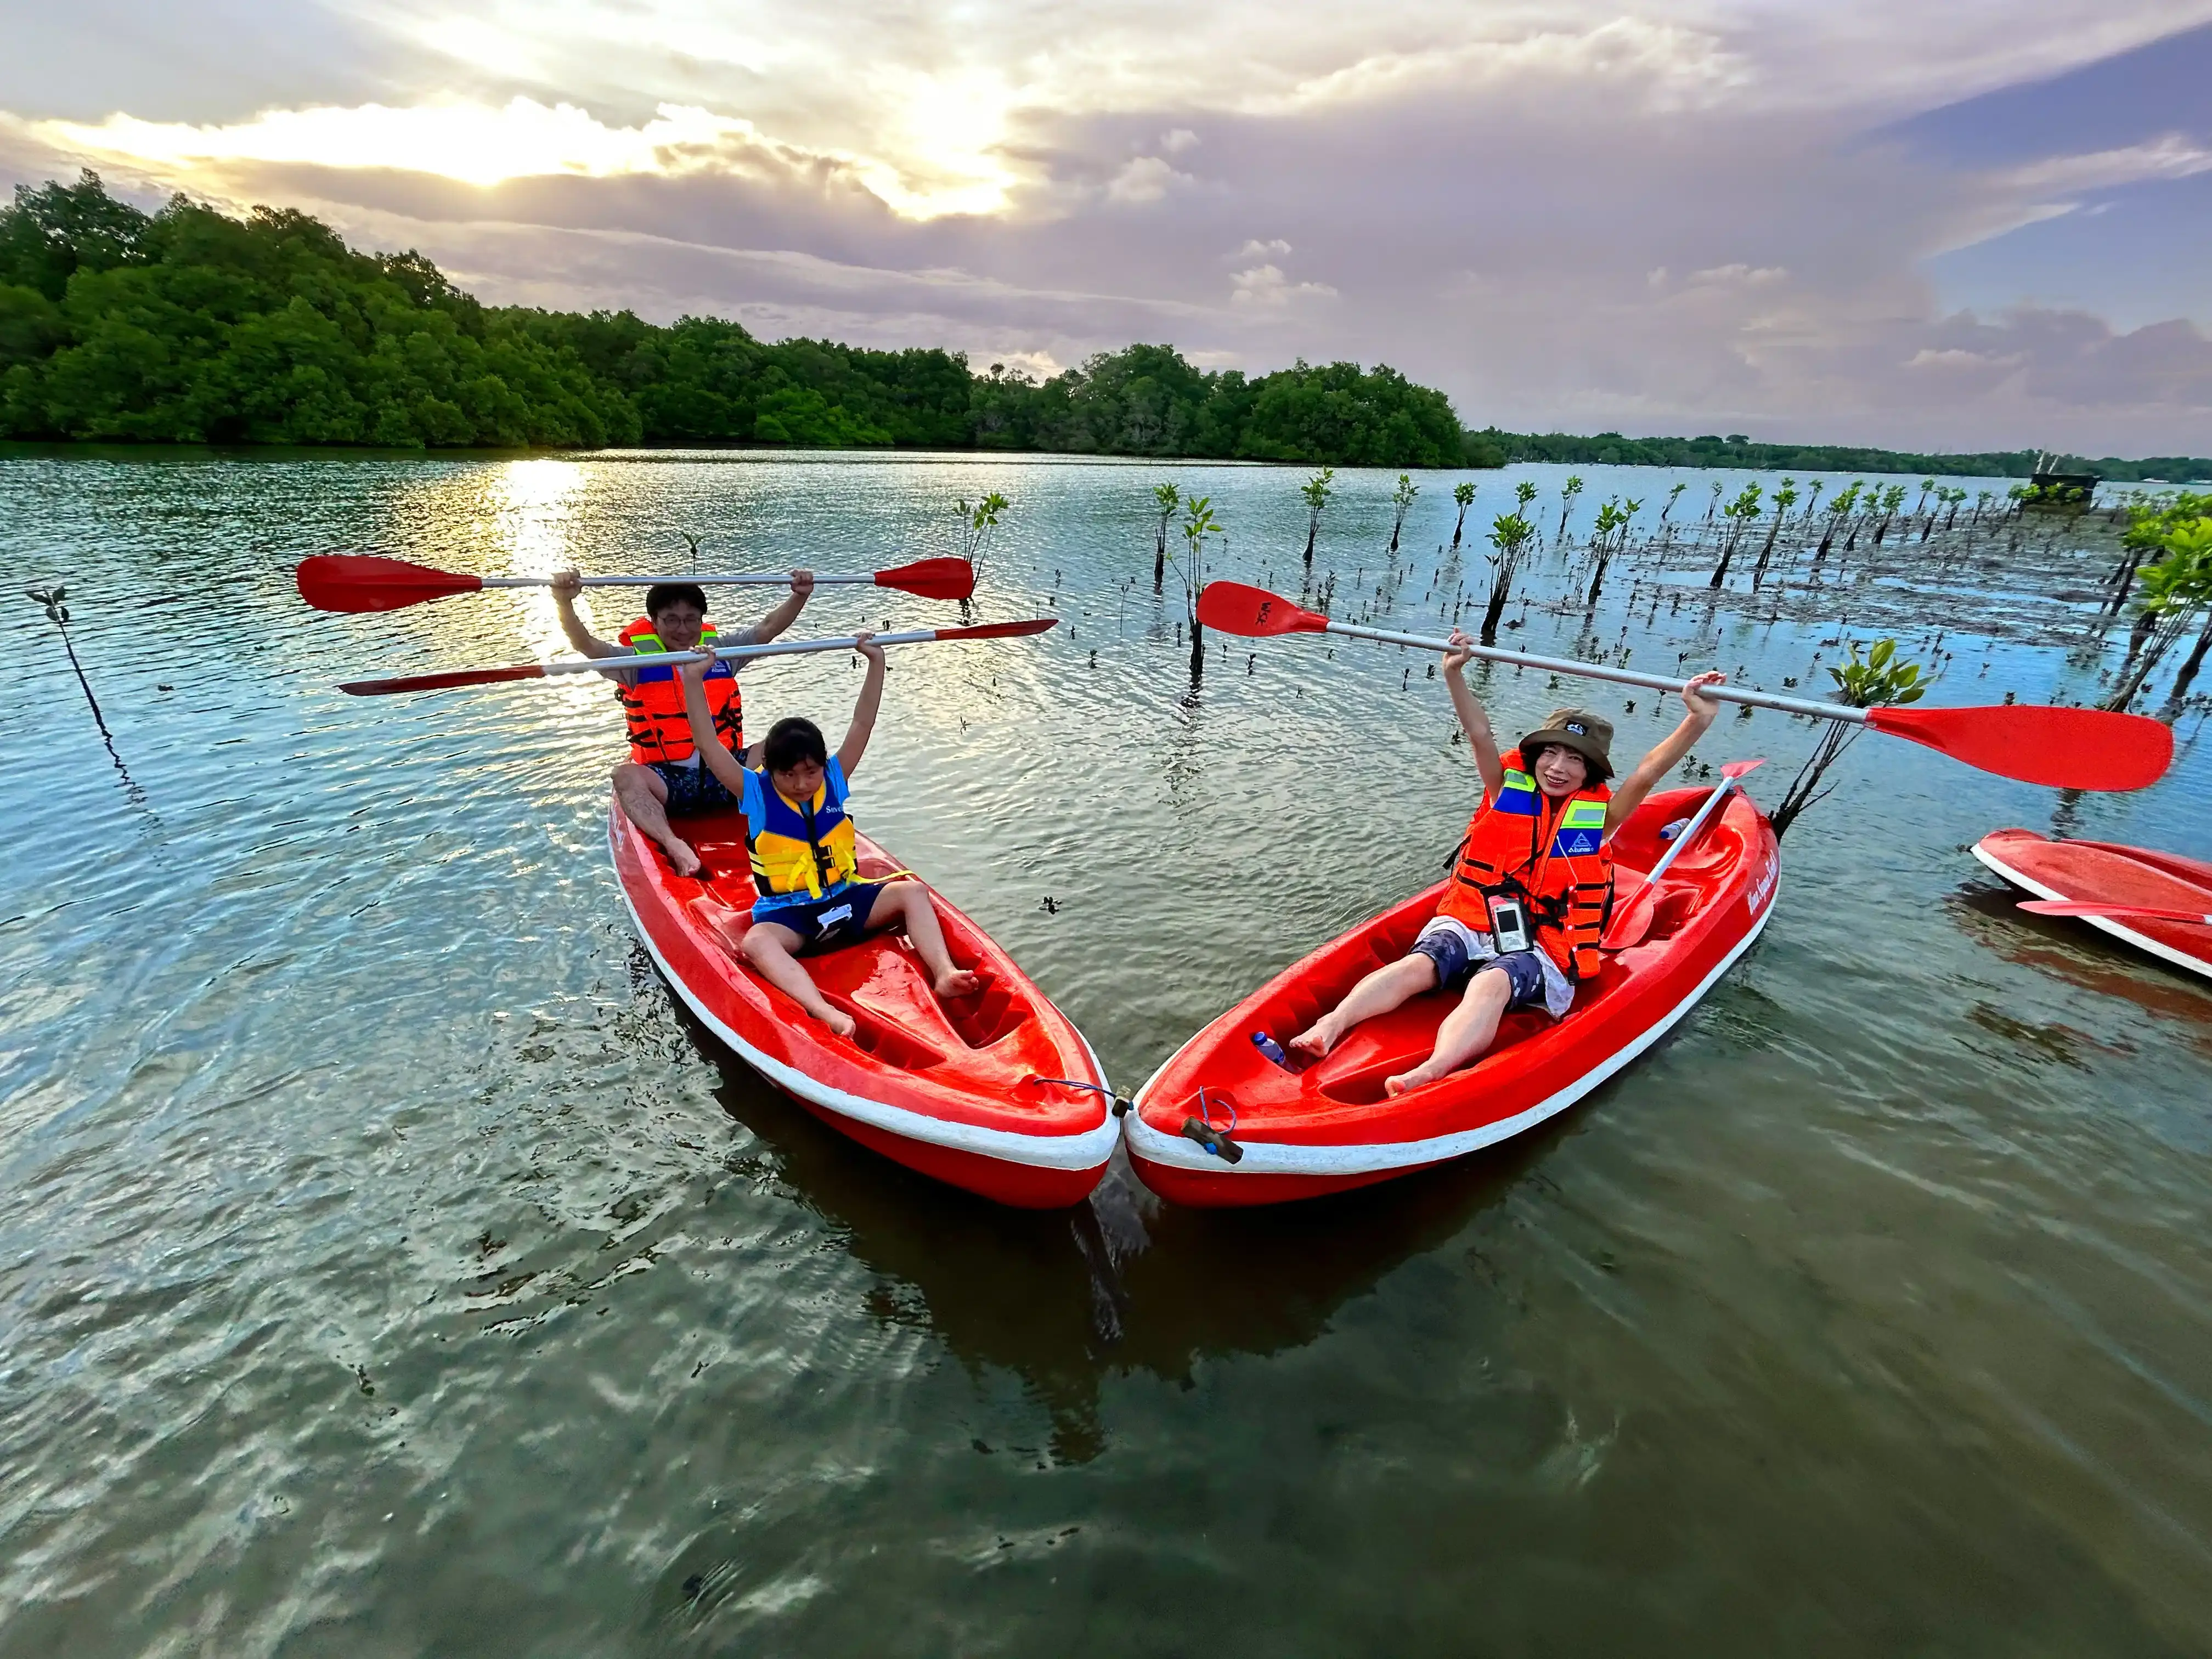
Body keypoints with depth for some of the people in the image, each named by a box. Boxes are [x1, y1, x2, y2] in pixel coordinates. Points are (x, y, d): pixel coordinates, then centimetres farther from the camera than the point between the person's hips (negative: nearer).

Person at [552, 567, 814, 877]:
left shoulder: (721, 650, 10)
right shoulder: (637, 659, 2)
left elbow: (768, 627, 5)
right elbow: (587, 644, -12)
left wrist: (799, 595, -9)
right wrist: (564, 602, -30)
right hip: (666, 780, -2)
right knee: (625, 776, -33)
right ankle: (673, 844, -52)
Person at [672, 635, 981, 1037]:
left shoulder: (834, 779, 3)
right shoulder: (755, 792, -4)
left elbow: (863, 725, 0)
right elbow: (708, 746, -13)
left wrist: (876, 661, -5)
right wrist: (693, 681, -20)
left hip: (845, 898, 3)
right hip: (786, 913, -3)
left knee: (912, 891, -19)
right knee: (756, 943, -36)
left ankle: (944, 973, -36)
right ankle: (825, 1013, -58)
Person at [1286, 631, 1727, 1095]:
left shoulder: (1598, 817, 10)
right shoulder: (1509, 790, 11)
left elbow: (1647, 774, -2)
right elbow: (1481, 736, 0)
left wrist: (1699, 719, -14)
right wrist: (1455, 674, -11)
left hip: (1540, 947, -2)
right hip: (1470, 922, 2)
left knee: (1492, 985, -35)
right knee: (1416, 965, -28)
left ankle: (1430, 1073, -59)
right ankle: (1329, 1027, -47)